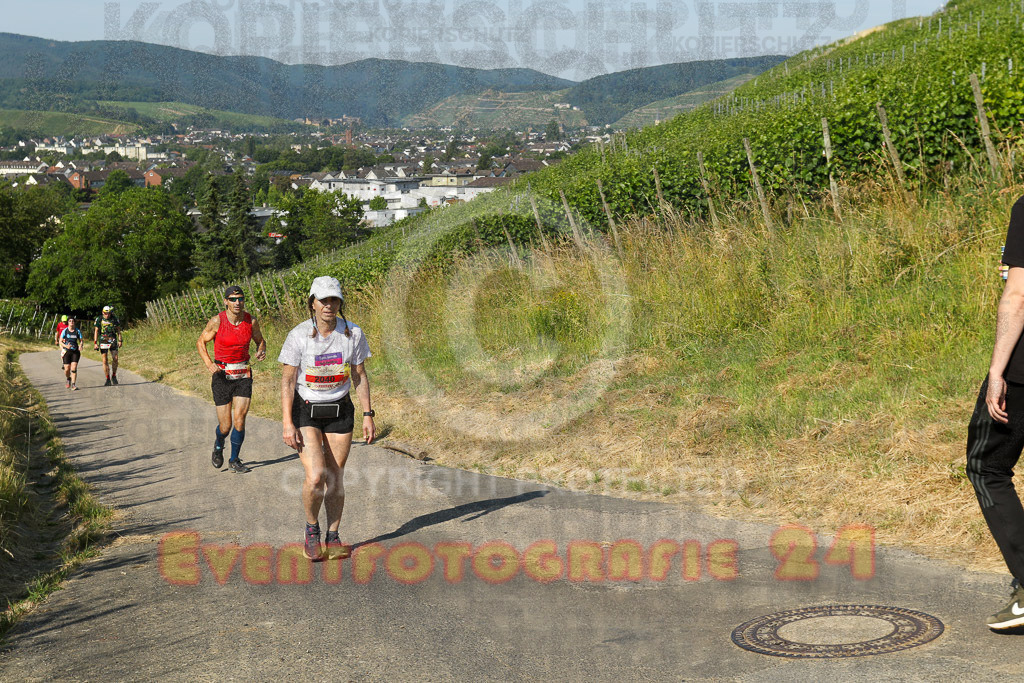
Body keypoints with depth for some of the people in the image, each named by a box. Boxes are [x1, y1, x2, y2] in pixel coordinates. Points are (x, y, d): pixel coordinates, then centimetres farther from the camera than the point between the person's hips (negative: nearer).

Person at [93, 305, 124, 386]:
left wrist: (120, 340, 0)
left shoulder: (114, 318, -2)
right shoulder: (99, 319, -6)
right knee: (105, 360, -3)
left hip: (113, 340, 1)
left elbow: (118, 330, 6)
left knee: (115, 359, -8)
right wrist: (95, 343, -10)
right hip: (103, 341, -1)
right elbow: (96, 331, -4)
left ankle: (114, 376, 11)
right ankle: (108, 380, 1)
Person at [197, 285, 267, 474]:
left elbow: (260, 340, 16)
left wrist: (261, 350, -8)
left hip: (243, 375, 2)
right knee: (225, 425, 0)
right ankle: (218, 445, 35)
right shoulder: (217, 321, -10)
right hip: (222, 375, -2)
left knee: (239, 419, -9)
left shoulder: (251, 321, -2)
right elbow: (201, 342, 2)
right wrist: (209, 363, -13)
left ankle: (234, 460, 9)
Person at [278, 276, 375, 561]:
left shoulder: (353, 334, -6)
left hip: (340, 411, 3)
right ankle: (311, 530, 9)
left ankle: (333, 537, 19)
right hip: (305, 410, -3)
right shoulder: (298, 336, -14)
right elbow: (287, 381, -10)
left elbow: (359, 376, 4)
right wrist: (287, 424, -15)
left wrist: (368, 415, 0)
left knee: (335, 477, 3)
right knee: (315, 476, -16)